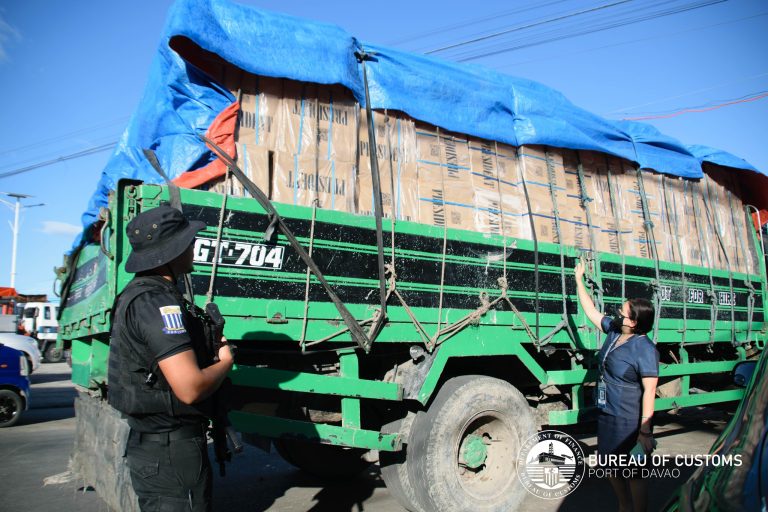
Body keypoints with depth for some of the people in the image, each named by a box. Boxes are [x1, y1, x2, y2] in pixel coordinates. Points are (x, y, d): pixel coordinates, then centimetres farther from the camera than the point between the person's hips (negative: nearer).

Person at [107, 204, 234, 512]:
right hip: (171, 450, -10)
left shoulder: (140, 293, 10)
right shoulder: (158, 302, -22)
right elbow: (190, 388, -29)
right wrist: (226, 361, -10)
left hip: (148, 440, 10)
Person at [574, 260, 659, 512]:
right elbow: (591, 311, 15)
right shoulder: (613, 331, 1)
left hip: (629, 422, -8)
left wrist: (645, 431, -23)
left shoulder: (645, 349, -22)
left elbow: (649, 392, -22)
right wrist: (579, 280, 19)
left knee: (634, 476, 6)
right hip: (607, 415, 9)